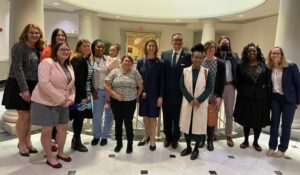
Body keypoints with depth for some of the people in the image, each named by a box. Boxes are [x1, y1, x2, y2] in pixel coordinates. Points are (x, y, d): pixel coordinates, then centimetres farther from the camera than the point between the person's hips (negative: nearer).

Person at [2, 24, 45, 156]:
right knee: (24, 116, 0)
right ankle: (21, 143, 20)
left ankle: (27, 142, 27)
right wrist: (24, 89, -21)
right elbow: (18, 69, -17)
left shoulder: (37, 49, 10)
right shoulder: (19, 46, -11)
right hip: (19, 86, -6)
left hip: (33, 86, 7)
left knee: (30, 116, 13)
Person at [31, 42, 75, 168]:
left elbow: (72, 86, 14)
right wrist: (60, 98, -20)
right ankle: (50, 158, 18)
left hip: (63, 103, 7)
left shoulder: (69, 67, 12)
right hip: (45, 102, -7)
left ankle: (60, 152, 33)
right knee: (47, 130, 0)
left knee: (63, 128, 13)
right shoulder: (47, 62, -12)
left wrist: (70, 99, -3)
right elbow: (44, 84, -22)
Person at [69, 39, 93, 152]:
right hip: (79, 94, -9)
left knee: (81, 116, 13)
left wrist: (90, 92, 14)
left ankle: (76, 140, 27)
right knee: (79, 117, 0)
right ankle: (77, 142, 14)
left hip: (85, 93, 9)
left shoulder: (86, 60, 16)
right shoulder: (77, 60, -13)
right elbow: (78, 79, -20)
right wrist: (82, 96, -22)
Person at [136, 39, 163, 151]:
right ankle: (146, 136, 30)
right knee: (145, 116, 12)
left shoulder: (159, 63, -2)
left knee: (153, 117, 5)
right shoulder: (140, 62, 2)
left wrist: (160, 96, -9)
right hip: (143, 94, 2)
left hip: (155, 94, -2)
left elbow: (161, 81, -4)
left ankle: (152, 140, 17)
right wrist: (141, 91, -8)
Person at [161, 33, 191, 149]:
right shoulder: (165, 54, 6)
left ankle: (175, 138, 30)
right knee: (167, 115, 14)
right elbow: (162, 72, 5)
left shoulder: (188, 55, -4)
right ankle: (168, 136, 33)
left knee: (177, 116, 12)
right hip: (166, 91, 3)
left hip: (180, 91, -3)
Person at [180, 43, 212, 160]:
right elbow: (182, 86, -2)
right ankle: (188, 147, 27)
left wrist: (199, 100, -15)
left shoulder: (206, 72, -2)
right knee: (187, 124, 9)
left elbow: (209, 88, -5)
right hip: (187, 103, 2)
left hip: (201, 104, -1)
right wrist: (191, 100, -12)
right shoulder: (185, 71, 0)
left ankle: (196, 149, 23)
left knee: (199, 125, 5)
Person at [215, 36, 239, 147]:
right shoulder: (215, 55, -1)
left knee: (229, 112, 9)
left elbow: (237, 69, -6)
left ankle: (228, 135, 23)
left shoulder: (234, 56, 8)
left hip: (229, 86, 3)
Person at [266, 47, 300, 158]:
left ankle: (282, 148, 21)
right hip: (275, 99, 3)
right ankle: (272, 147, 19)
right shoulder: (269, 68, 0)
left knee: (286, 125, 7)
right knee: (274, 123, 6)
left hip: (288, 100, -2)